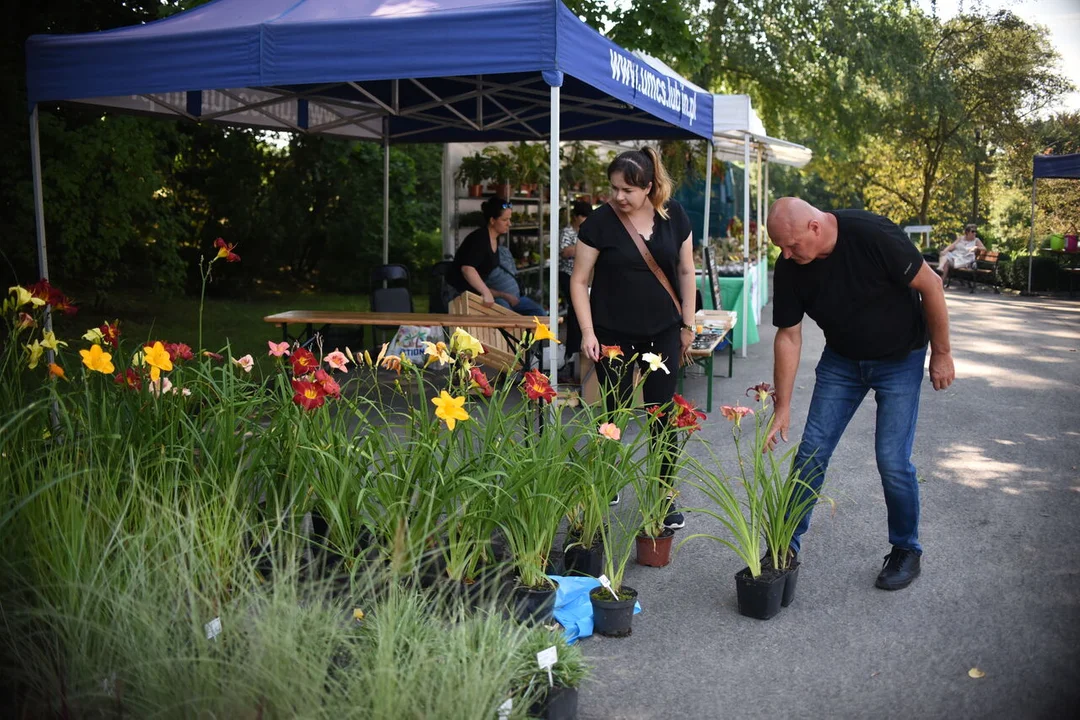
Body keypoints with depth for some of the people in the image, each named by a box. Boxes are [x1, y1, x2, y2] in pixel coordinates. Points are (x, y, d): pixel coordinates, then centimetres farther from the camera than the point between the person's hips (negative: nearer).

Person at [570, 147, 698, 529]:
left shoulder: (674, 216, -2)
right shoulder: (600, 222, -10)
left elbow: (685, 271, 7)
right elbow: (579, 280, -6)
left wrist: (688, 325, 6)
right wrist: (588, 332, -12)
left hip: (662, 333, 2)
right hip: (614, 334, -2)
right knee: (616, 411, 7)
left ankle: (665, 498, 14)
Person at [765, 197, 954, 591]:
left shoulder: (872, 235, -29)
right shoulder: (790, 267, -15)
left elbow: (930, 285, -17)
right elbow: (788, 336, -8)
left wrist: (941, 353, -10)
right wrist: (782, 406, -8)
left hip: (899, 359, -4)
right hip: (842, 359, 4)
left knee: (892, 461, -7)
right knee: (811, 452, -1)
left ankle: (906, 550, 16)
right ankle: (787, 544, 13)